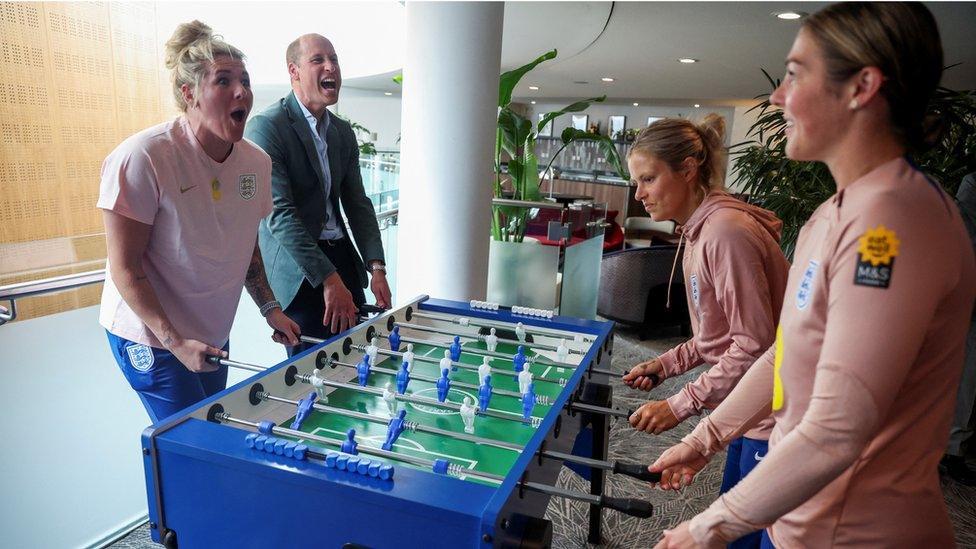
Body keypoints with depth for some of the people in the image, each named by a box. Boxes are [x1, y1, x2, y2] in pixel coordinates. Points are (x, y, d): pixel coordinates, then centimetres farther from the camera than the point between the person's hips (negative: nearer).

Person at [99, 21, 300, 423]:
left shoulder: (256, 162, -4)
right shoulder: (144, 157, -21)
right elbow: (125, 268, -18)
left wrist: (270, 310, 1)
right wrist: (175, 342, -21)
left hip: (212, 335, 6)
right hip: (151, 336, -6)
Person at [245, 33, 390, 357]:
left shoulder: (344, 133, 11)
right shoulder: (266, 126, -11)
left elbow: (358, 204, 11)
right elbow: (279, 213, -19)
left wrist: (377, 267, -3)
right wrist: (329, 280, -23)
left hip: (342, 257, 7)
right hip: (298, 271, -6)